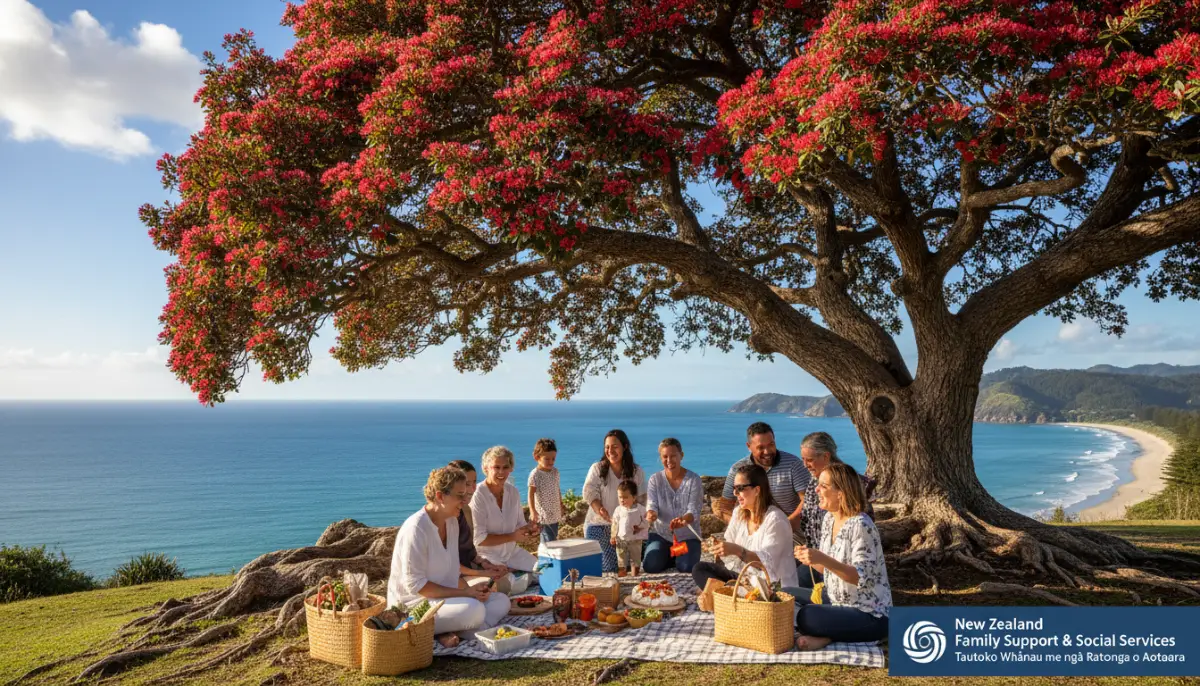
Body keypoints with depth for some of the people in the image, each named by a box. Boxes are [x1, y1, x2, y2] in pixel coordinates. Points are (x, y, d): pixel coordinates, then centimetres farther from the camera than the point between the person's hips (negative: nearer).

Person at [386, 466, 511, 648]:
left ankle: (447, 633, -14)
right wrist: (466, 593, -22)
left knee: (501, 601, -3)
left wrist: (469, 589, -5)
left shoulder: (452, 522, 7)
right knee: (473, 609, -32)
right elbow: (415, 584, -23)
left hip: (445, 598, 10)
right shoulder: (416, 528, -20)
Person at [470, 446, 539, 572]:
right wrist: (513, 537, -19)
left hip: (513, 551, 7)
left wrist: (529, 530, -9)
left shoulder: (513, 492, 3)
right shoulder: (477, 496, -18)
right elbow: (478, 539, -20)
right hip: (486, 555, -7)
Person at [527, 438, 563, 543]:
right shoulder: (535, 474, -12)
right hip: (544, 514, -7)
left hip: (555, 514, 7)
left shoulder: (555, 472, 8)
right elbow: (531, 494, -14)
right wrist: (532, 511, -22)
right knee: (549, 540, -11)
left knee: (554, 538, 10)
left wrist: (561, 506, 22)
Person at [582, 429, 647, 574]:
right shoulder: (597, 469, 0)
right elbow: (589, 494, -7)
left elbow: (641, 499, 4)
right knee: (608, 567, -11)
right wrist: (602, 512, -24)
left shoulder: (636, 471, 4)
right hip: (598, 525, -2)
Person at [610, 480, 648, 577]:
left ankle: (635, 573, 19)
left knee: (635, 557, 8)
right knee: (621, 558, 8)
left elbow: (646, 522, -5)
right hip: (621, 539, 2)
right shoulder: (618, 510, 0)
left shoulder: (640, 509, -8)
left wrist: (640, 527, -21)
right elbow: (615, 524, 6)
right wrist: (613, 536, 2)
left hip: (635, 539, -2)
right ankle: (621, 572, 19)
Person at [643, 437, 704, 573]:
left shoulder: (694, 479, -9)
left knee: (686, 568, -23)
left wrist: (684, 519, -42)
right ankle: (669, 557, 18)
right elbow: (651, 504, -9)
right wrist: (651, 514, -36)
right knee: (650, 567, -19)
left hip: (688, 535, -1)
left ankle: (677, 557, 16)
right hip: (661, 533, 2)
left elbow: (694, 510, -17)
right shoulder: (655, 479, -1)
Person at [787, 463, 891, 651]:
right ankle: (825, 634, -4)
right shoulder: (829, 519, 5)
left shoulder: (861, 525, -22)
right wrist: (810, 559, -8)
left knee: (806, 616, -30)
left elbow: (862, 577, -26)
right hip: (837, 601, 10)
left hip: (870, 615, -10)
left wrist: (823, 559, -36)